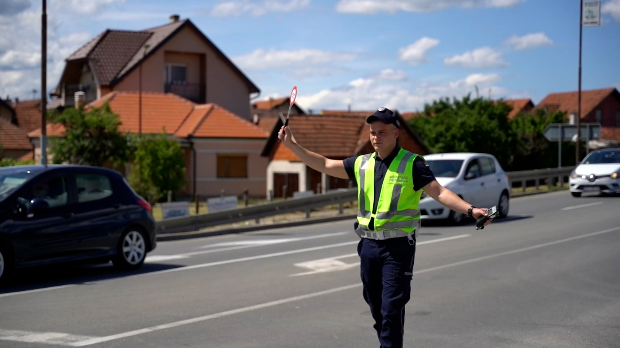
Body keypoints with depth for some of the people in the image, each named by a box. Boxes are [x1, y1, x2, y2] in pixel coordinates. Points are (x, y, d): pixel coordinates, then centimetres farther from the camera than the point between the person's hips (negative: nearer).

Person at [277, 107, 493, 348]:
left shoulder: (411, 164, -7)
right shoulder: (362, 164, 9)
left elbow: (439, 192, -14)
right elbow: (324, 165, 13)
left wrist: (470, 210, -29)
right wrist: (291, 144, 7)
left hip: (398, 247, -6)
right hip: (368, 245, 6)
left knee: (391, 309, -9)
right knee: (376, 307, 14)